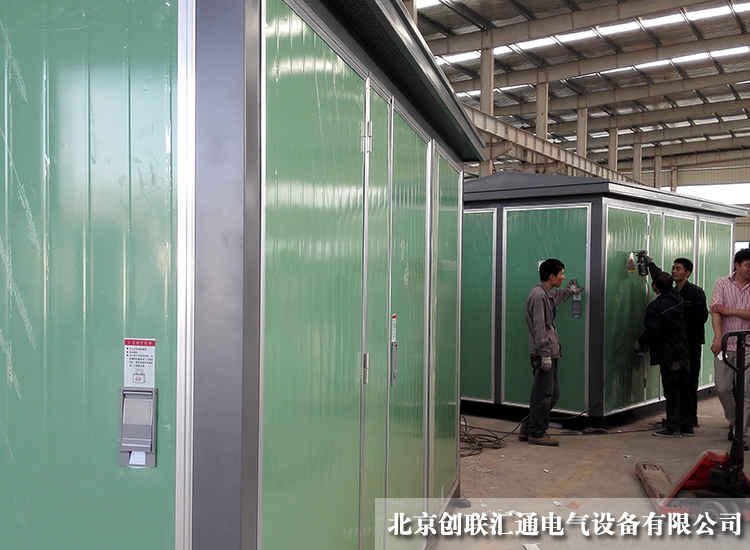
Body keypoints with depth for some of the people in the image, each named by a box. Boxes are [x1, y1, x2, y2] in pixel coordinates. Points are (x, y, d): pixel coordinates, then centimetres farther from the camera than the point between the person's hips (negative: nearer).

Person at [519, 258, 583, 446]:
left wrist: (570, 291, 59)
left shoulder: (548, 294, 17)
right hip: (543, 353, -11)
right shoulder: (538, 295, -15)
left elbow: (556, 297, 45)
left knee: (553, 394, 13)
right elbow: (539, 328, -20)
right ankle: (537, 434, 7)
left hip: (549, 352, 11)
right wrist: (545, 354, -22)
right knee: (543, 396, -4)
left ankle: (527, 430, 19)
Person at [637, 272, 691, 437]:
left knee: (671, 391, -2)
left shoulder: (654, 307, -18)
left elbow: (652, 332, -21)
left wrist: (640, 343, -1)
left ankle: (673, 427, 2)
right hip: (683, 352, 7)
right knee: (683, 389, 13)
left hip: (668, 355, -7)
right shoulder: (677, 299, 4)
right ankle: (686, 425, 20)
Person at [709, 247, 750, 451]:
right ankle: (733, 421, 30)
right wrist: (718, 338, -19)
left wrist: (729, 310, -12)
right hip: (725, 345, 1)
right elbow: (715, 311, -8)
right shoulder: (723, 284, 4)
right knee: (722, 388, 3)